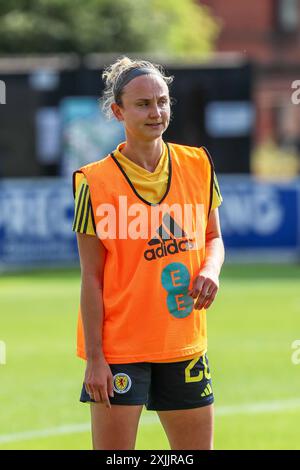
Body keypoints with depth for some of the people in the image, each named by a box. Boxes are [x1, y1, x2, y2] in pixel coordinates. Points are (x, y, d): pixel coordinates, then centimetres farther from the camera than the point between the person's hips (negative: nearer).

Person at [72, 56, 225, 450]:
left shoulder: (198, 165, 4)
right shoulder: (96, 182, -9)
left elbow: (213, 237, 16)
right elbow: (91, 277, -8)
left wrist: (211, 270, -7)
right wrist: (95, 358, -11)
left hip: (185, 346, 5)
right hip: (119, 351, -5)